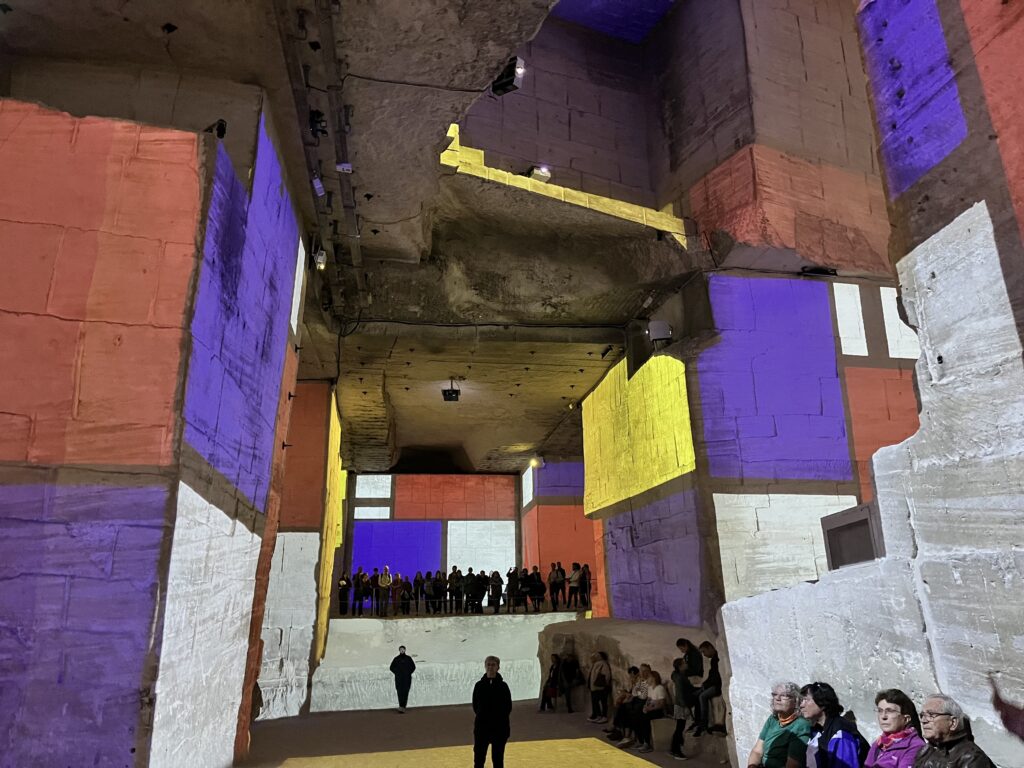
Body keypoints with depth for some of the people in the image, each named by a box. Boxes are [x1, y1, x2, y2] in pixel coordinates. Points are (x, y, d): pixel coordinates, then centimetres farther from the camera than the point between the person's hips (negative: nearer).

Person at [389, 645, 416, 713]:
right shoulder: (396, 659, 6)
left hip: (407, 679, 0)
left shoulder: (408, 658, 7)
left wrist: (409, 673, 2)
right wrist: (396, 673, 2)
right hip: (398, 679, 0)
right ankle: (401, 707, -8)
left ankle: (403, 707, -3)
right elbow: (392, 667, 13)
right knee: (400, 693, -8)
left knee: (405, 693, -6)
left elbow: (413, 667, 13)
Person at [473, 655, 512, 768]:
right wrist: (483, 716, 2)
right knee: (478, 758, 2)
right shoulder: (479, 685, -3)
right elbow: (475, 706, 6)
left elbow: (508, 707, 2)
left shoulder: (503, 686, -5)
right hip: (481, 726, 1)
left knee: (498, 759, 8)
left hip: (499, 727, -1)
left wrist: (499, 717, -2)